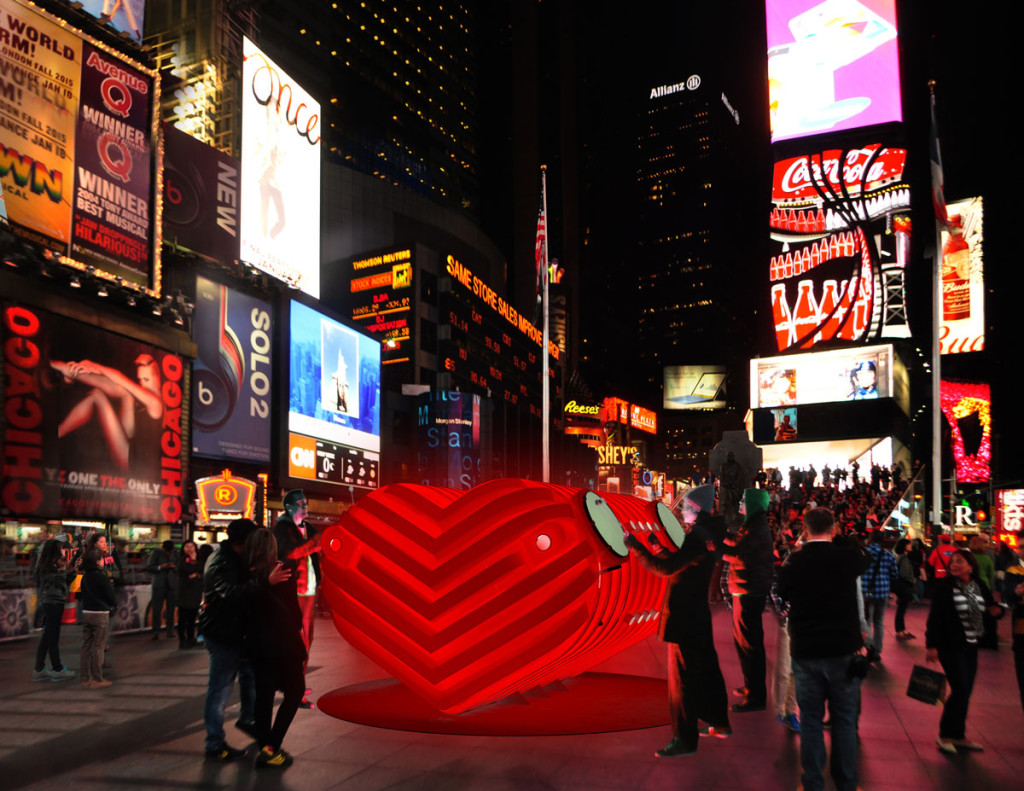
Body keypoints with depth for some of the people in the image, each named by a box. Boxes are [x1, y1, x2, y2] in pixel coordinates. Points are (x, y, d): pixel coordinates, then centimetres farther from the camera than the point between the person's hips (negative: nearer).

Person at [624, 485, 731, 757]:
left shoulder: (697, 536, -20)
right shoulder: (707, 532, 9)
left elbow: (666, 568, -27)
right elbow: (678, 564, 17)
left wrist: (634, 545, -24)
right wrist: (658, 546, 15)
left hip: (684, 616, -10)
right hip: (698, 613, 10)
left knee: (682, 675, -3)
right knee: (706, 668, 20)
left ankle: (685, 739, 3)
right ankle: (719, 723, 33)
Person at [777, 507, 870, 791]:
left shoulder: (792, 563, -8)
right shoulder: (849, 557, -9)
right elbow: (864, 560, 15)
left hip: (805, 651, 0)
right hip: (844, 650, 0)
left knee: (811, 720, 11)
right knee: (844, 720, 12)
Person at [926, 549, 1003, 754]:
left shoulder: (979, 586, 2)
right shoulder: (945, 586, -12)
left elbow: (990, 607, 16)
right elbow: (934, 616, -13)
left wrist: (995, 609, -9)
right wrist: (931, 645, -15)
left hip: (971, 646, 6)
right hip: (951, 646, -6)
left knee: (965, 692, 12)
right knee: (960, 690, -7)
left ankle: (959, 736, 25)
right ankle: (945, 735, 9)